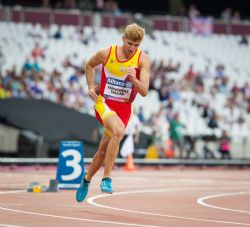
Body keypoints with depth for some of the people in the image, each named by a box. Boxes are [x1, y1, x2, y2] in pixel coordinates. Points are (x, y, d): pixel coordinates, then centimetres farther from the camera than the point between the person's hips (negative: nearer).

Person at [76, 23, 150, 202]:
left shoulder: (143, 59, -10)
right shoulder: (106, 54, -10)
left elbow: (144, 92, -14)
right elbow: (89, 65, 13)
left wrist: (134, 79, -32)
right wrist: (91, 87, 3)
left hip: (124, 107, 3)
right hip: (104, 102, -3)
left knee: (104, 149, 9)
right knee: (118, 132, -32)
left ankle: (87, 179, 36)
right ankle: (106, 179, -25)